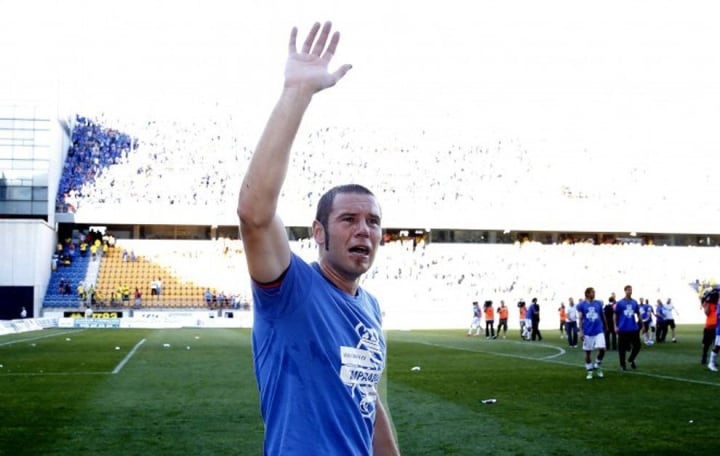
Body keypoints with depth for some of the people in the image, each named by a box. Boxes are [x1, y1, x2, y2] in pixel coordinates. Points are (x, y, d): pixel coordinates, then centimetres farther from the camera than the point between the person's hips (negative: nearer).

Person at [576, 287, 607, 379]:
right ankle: (589, 371, 17)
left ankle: (597, 366, 14)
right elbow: (580, 319, -3)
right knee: (588, 351, 5)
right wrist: (580, 331, -9)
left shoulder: (598, 303, 5)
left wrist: (604, 328, 16)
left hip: (599, 331, 2)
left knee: (602, 349, -11)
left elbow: (602, 316, 13)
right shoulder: (581, 305, -2)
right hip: (587, 332, -1)